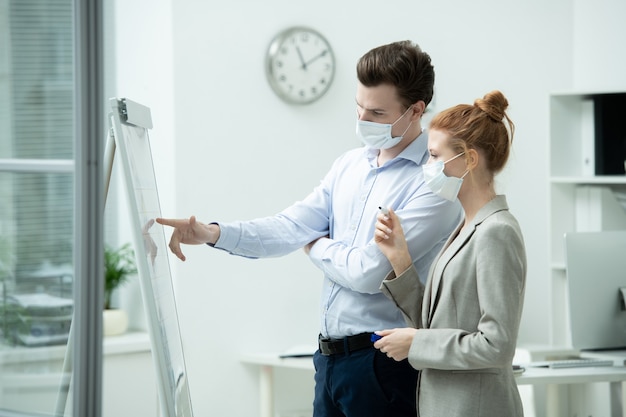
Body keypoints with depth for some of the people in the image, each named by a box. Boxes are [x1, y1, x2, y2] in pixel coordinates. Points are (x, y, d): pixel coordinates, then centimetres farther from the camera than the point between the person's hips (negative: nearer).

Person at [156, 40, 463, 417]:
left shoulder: (432, 182, -15)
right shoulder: (350, 165, 12)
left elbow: (370, 271, -19)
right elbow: (291, 226, 4)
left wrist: (316, 247, 0)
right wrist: (213, 233, -11)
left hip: (382, 364, -7)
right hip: (331, 356, 7)